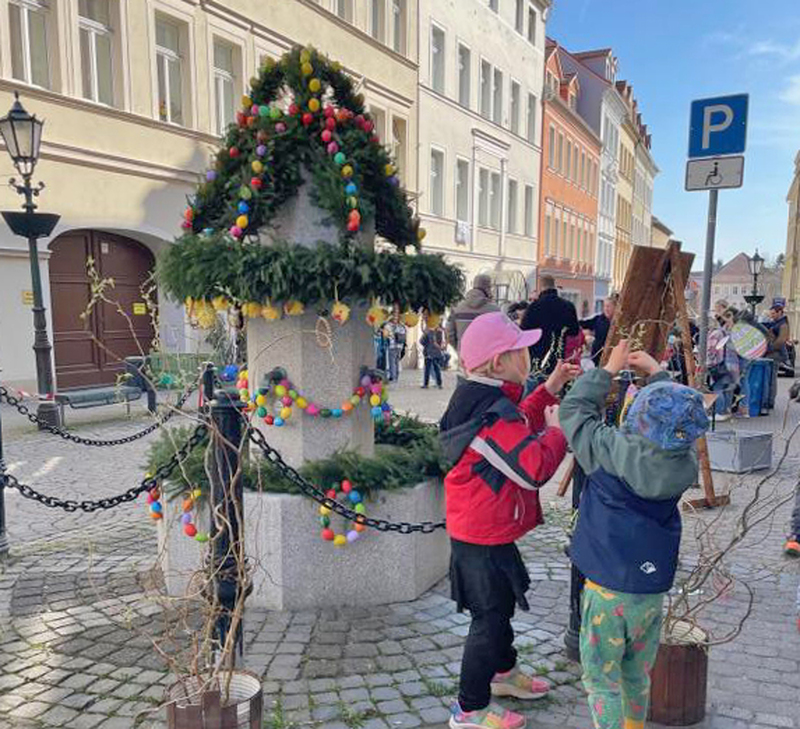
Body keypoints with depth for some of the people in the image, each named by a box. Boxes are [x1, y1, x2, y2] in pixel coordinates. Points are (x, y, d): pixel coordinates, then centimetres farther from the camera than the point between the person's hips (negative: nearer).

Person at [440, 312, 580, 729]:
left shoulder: (483, 401, 4)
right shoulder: (494, 414, -29)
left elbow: (517, 431, 17)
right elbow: (534, 467, -31)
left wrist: (548, 391, 9)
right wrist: (556, 429, -16)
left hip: (482, 528, 10)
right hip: (484, 537, -10)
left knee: (501, 604, 28)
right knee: (489, 617, 6)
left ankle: (504, 671, 51)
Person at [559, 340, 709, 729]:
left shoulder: (609, 451, -19)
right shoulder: (686, 464, -8)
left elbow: (574, 408, -3)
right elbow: (683, 418, 12)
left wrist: (610, 369, 6)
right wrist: (657, 372, 20)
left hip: (608, 587, -4)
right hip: (654, 588, 5)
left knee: (602, 678, 9)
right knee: (637, 675, 22)